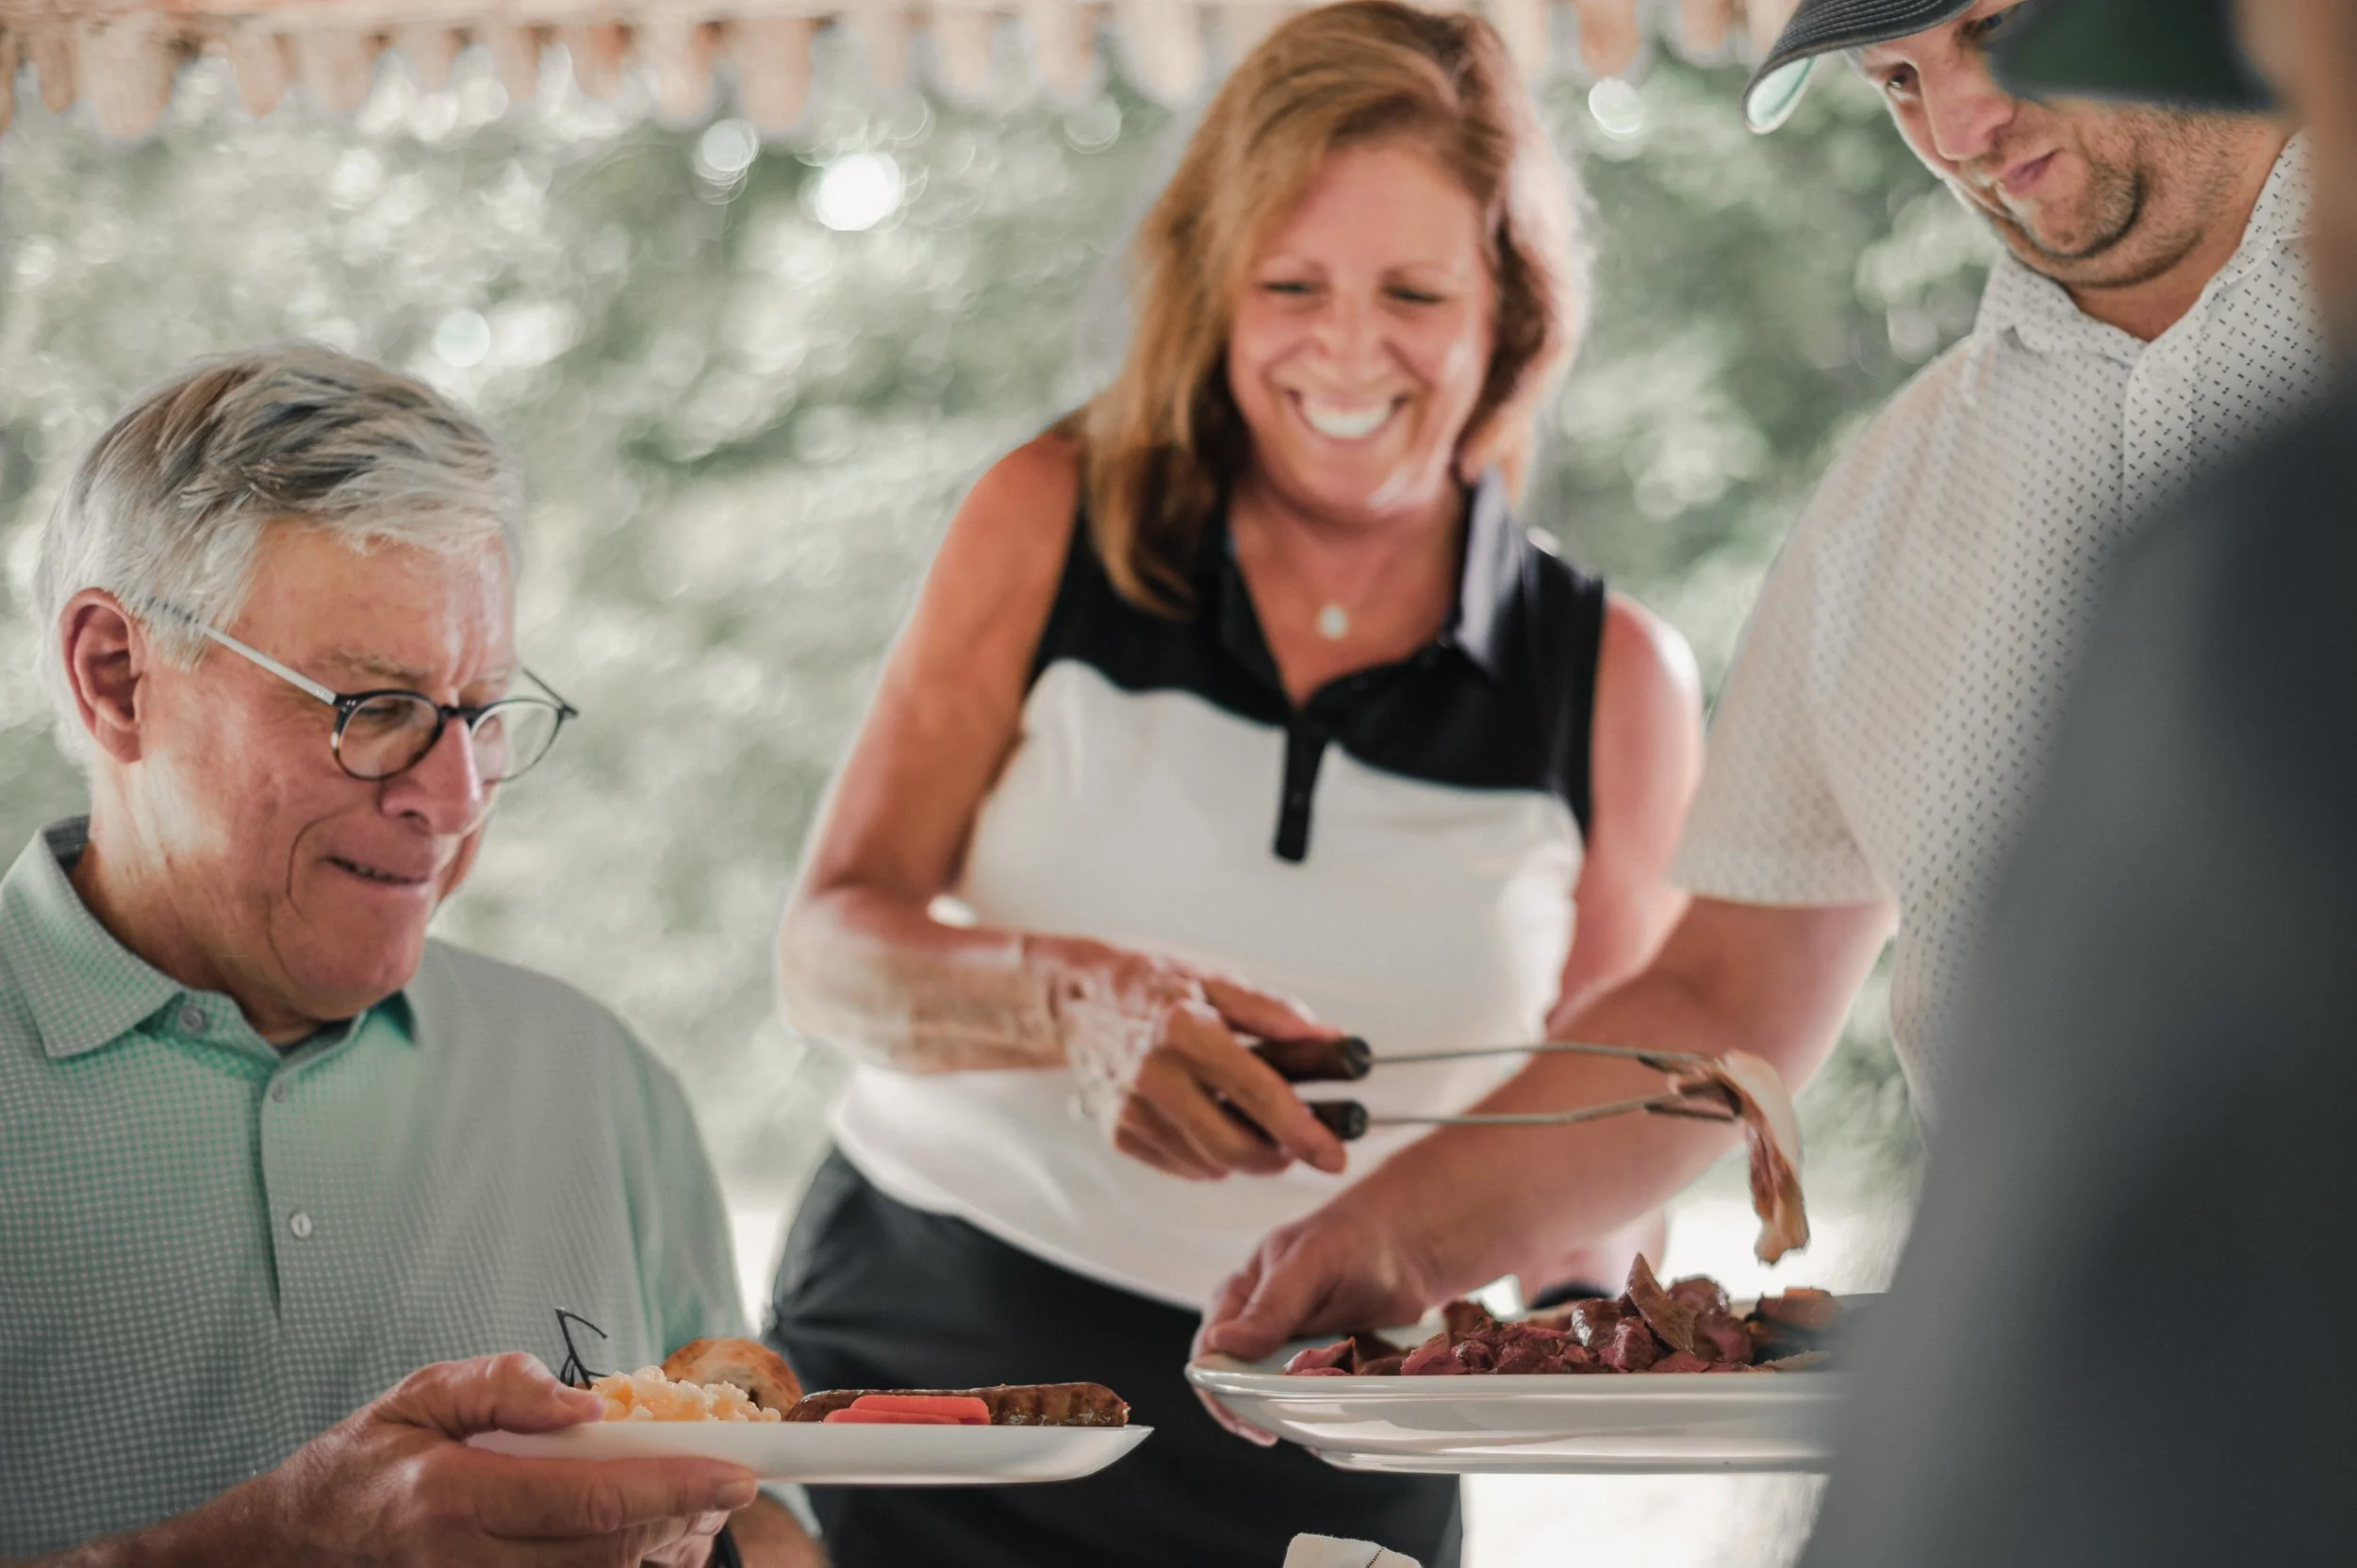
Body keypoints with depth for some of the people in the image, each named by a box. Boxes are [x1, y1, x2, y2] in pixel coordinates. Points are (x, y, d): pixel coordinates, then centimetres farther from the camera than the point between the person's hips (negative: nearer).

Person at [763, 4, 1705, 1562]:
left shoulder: (1614, 683, 0)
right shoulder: (1052, 526, -1)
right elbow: (831, 946, -7)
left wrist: (1597, 1290, -14)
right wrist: (1079, 1005, -27)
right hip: (921, 1358, -1)